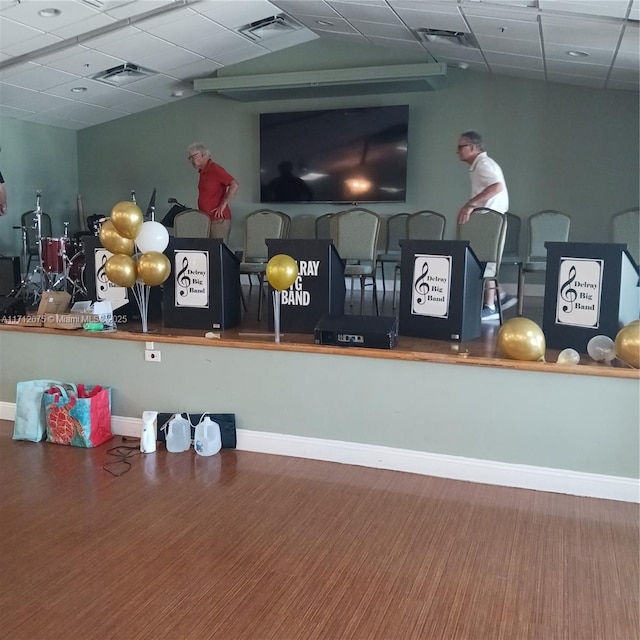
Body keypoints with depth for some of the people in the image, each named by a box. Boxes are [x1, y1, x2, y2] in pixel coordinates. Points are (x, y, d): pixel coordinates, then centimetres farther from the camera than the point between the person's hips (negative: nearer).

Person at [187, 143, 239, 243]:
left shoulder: (214, 169, -10)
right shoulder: (202, 172, 16)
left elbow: (235, 185, -17)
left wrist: (223, 205, -17)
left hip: (218, 220, -8)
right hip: (206, 219, 8)